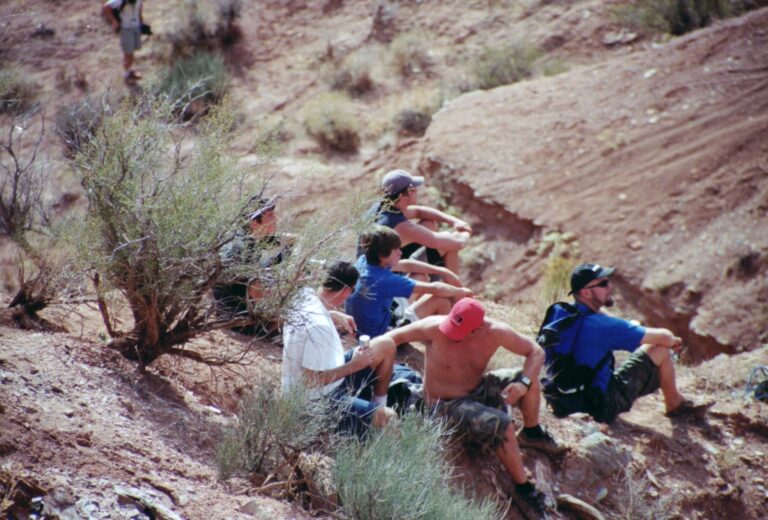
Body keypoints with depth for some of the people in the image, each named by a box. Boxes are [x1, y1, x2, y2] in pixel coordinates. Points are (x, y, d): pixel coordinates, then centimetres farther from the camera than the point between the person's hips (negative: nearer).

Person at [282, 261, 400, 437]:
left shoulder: (306, 296, -5)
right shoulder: (319, 327, -32)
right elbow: (311, 381, -28)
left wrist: (334, 315, 11)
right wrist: (354, 366, -21)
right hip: (316, 402, -10)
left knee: (386, 348, 11)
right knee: (388, 419, -22)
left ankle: (378, 405, 22)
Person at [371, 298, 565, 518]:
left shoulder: (495, 332, -17)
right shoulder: (434, 328, -25)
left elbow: (536, 352, -8)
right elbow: (393, 336, -17)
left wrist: (524, 383, -25)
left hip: (479, 390, 5)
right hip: (448, 405, -5)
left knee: (530, 378, -12)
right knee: (501, 425, -29)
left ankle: (532, 434, 12)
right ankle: (524, 488, -13)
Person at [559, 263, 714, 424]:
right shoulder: (600, 324, -26)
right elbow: (663, 337, -16)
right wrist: (673, 341, 8)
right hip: (604, 406, -9)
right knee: (661, 350, -3)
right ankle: (675, 403, 19)